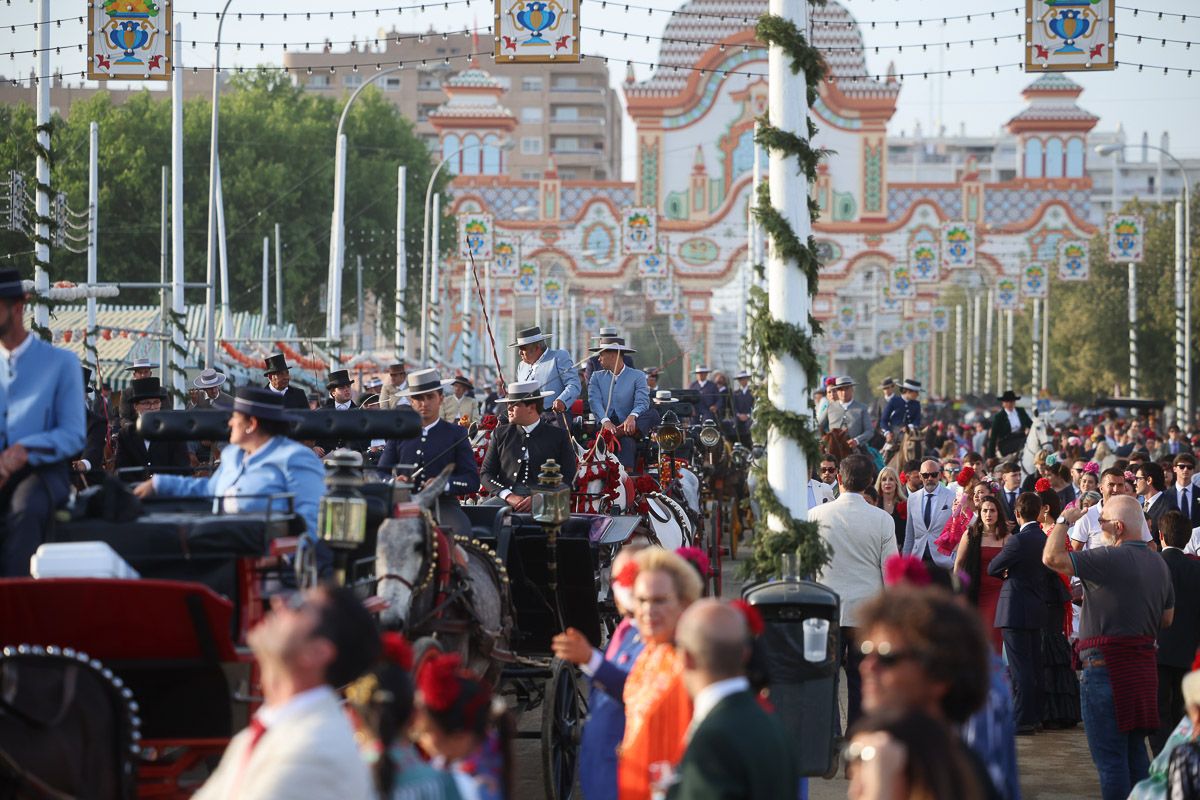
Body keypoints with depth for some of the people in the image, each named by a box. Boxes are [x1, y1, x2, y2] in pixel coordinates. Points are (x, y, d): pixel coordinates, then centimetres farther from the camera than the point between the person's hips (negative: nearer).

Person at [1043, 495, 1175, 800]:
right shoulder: (1159, 563, 9)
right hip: (1144, 665, 8)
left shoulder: (1111, 559, -17)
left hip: (1106, 665, -8)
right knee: (1135, 751, 18)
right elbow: (1167, 618, 17)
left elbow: (1052, 557, -20)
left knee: (1110, 756, -3)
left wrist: (1063, 521, -5)